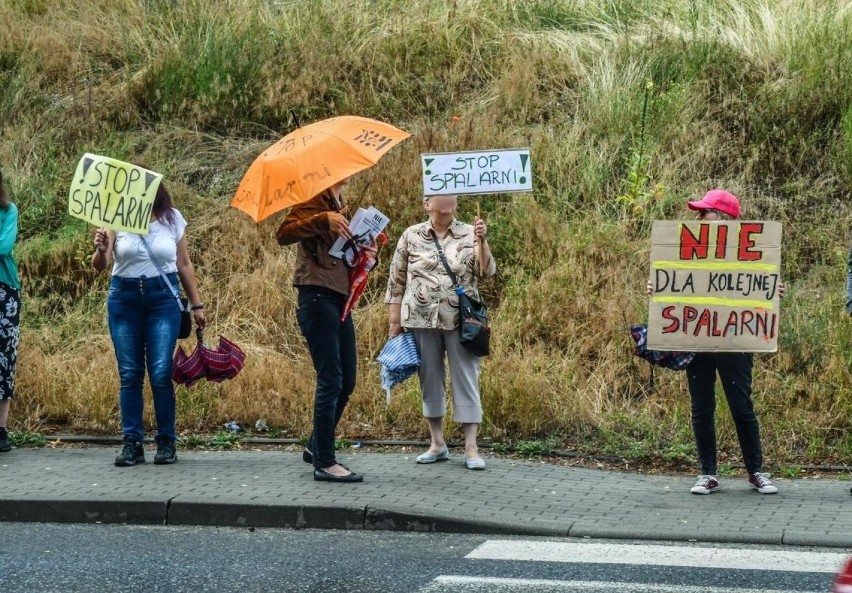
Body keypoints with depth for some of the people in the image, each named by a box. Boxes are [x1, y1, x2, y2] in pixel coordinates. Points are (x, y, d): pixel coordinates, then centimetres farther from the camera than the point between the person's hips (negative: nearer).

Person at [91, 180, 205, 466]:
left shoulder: (172, 219, 2)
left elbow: (184, 265, 10)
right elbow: (99, 265, -7)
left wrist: (197, 304, 9)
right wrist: (100, 251, -29)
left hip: (163, 297, -1)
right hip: (124, 297, 1)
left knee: (160, 373, -7)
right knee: (129, 374, 1)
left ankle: (166, 442, 3)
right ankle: (132, 443, 6)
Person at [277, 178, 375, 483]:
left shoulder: (341, 207, 21)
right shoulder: (314, 201, -5)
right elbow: (284, 234, -21)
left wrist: (365, 253, 5)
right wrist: (324, 220, -30)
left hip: (339, 298, 9)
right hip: (317, 296, -9)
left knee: (346, 382, 13)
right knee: (331, 380, -10)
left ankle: (316, 446, 27)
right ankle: (324, 462, -6)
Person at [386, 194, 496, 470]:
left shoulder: (469, 234, 3)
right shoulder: (411, 236, 4)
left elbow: (487, 271, -5)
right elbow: (397, 280, 7)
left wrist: (482, 241, -20)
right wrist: (395, 320, 5)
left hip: (460, 320, -1)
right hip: (421, 320, 1)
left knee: (466, 379, -2)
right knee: (430, 379, 9)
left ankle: (471, 448, 1)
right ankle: (437, 443, 20)